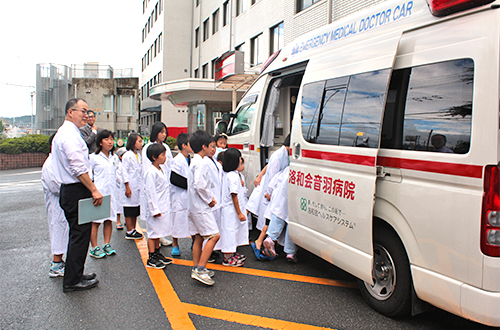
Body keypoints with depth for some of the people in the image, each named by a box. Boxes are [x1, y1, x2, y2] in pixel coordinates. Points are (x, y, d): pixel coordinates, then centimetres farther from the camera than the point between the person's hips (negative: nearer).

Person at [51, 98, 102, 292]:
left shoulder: (62, 133, 18)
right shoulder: (70, 134, -16)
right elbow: (79, 167, -24)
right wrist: (94, 190, -22)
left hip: (67, 190, 11)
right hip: (77, 191, -11)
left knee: (77, 234, 18)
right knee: (80, 234, -3)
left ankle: (75, 275, 29)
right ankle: (72, 281, 6)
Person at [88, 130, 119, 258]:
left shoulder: (115, 158, 13)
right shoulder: (94, 157, -4)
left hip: (111, 192, 5)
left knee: (109, 219, 9)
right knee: (95, 221, -2)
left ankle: (107, 245, 19)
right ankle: (94, 247, 7)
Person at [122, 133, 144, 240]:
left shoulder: (138, 155, 13)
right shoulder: (127, 155, -10)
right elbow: (124, 171, -12)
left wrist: (141, 186, 15)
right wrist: (127, 187, -15)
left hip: (138, 185, 8)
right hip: (131, 186, -8)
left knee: (136, 210, 12)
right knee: (129, 210, -1)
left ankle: (134, 230, 20)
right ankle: (129, 232, 6)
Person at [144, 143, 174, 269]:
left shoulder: (161, 171, 12)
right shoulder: (151, 172, -17)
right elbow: (150, 192, -19)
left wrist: (167, 204, 19)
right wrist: (154, 210, -20)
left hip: (163, 208, 9)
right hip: (155, 209, -9)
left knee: (158, 232, 18)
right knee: (153, 233, 0)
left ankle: (157, 254, 30)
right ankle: (151, 259, 9)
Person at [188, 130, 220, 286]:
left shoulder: (194, 161, 16)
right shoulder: (201, 162, -16)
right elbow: (199, 185, -26)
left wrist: (209, 197, 10)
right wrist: (209, 200, -13)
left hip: (193, 206, 10)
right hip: (201, 207, -10)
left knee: (199, 237, 15)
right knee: (214, 236, -10)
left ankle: (196, 268, 23)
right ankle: (200, 270, -11)